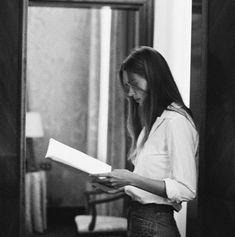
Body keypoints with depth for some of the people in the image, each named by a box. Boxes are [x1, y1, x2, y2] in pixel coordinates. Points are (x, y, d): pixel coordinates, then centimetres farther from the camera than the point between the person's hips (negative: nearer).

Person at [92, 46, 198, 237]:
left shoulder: (175, 121, -14)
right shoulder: (152, 122, 12)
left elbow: (186, 190, -19)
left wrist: (132, 179, -21)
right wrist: (122, 183, 2)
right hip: (138, 220, 8)